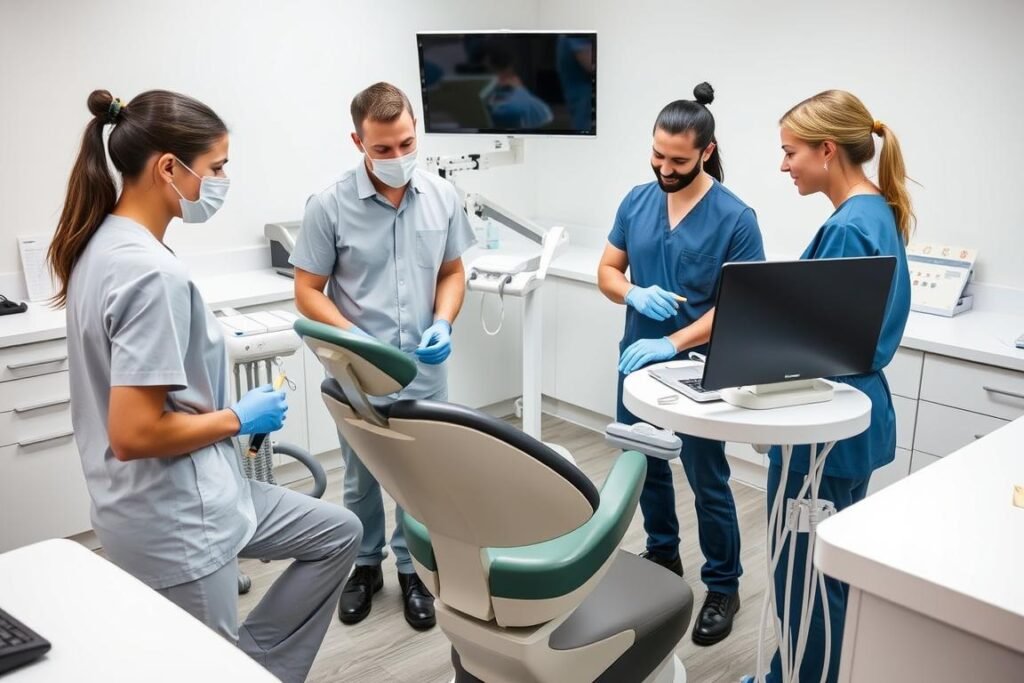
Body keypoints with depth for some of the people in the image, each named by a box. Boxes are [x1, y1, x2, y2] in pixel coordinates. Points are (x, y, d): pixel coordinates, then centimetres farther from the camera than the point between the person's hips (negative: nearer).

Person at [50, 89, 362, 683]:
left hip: (190, 496, 9)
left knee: (338, 533, 19)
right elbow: (134, 434, -28)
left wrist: (209, 341, 12)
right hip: (174, 521, -9)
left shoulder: (103, 242, 5)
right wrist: (240, 418, -14)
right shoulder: (153, 273, -26)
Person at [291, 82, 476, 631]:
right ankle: (365, 565, 40)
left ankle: (412, 570, 36)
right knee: (361, 479, 17)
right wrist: (353, 338, -22)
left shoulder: (443, 197, -3)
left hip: (424, 370, 2)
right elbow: (307, 292, -8)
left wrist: (443, 324, -10)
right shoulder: (330, 205, -13)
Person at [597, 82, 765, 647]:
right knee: (646, 468, 19)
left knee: (708, 482, 6)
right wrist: (636, 294, -18)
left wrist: (671, 344, -27)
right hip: (637, 363, 5)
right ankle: (662, 556, 40)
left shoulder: (735, 218, -14)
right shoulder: (636, 201, 1)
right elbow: (606, 273, 5)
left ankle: (723, 586, 24)